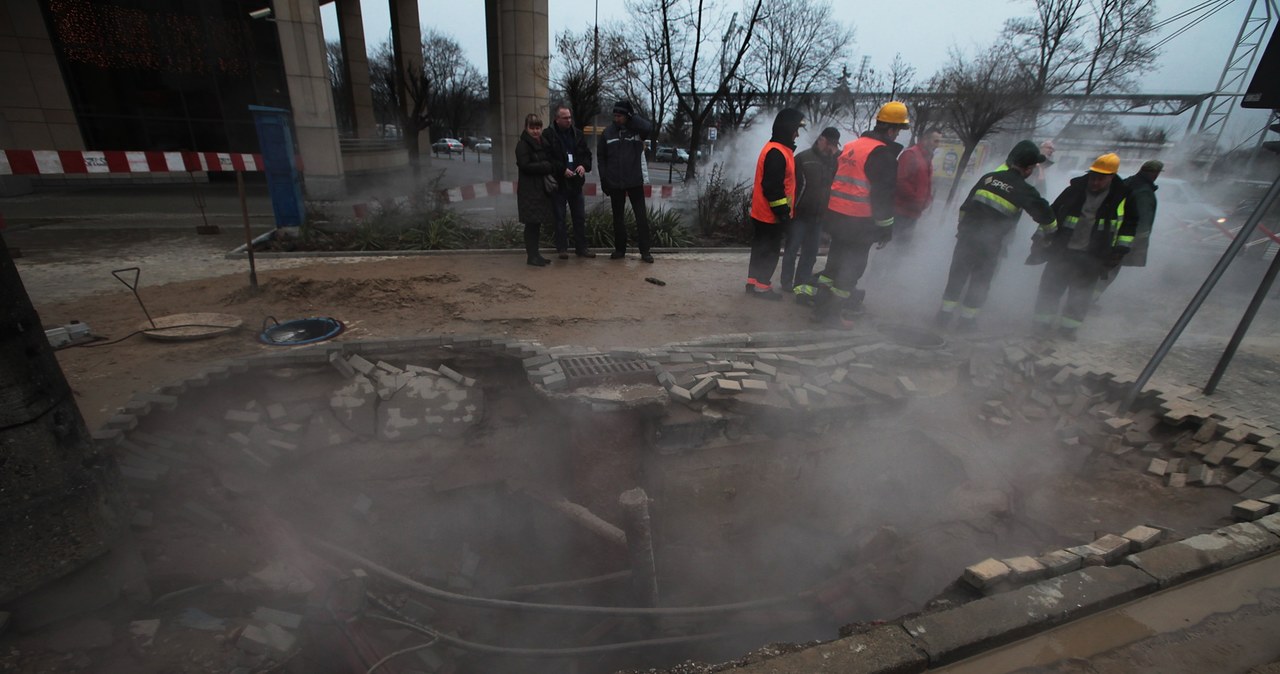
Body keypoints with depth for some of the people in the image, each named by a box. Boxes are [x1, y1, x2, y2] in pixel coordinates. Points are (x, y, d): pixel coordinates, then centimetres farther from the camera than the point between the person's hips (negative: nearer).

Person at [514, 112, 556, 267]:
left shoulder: (543, 143, 16)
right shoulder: (523, 144, -7)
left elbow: (550, 161, 21)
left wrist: (552, 167, -1)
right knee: (531, 223, -5)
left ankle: (534, 254, 17)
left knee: (537, 223, 10)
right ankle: (531, 256, 2)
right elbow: (525, 165, -17)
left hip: (541, 188, 7)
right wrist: (546, 167, -15)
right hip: (529, 189, -7)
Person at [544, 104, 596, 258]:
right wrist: (563, 170, -17)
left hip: (576, 181, 4)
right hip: (558, 182, -4)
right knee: (559, 217, 2)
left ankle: (581, 247, 16)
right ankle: (562, 248, 10)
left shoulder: (578, 134, 9)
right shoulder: (549, 135, -6)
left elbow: (587, 154, 13)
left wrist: (584, 166, -7)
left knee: (580, 217, 7)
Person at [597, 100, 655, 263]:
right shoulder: (608, 133, 3)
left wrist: (632, 116, -15)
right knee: (618, 217, 10)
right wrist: (604, 179, -2)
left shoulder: (636, 130, -2)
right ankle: (620, 249, 21)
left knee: (642, 216, -2)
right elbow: (601, 157, 6)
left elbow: (648, 127, -25)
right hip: (615, 182, 2)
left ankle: (645, 251, 4)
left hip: (635, 181, -2)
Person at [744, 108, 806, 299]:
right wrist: (783, 212, -20)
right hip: (771, 215, -10)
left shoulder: (777, 149, 15)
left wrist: (784, 211, 23)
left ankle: (754, 282, 25)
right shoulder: (777, 153, -19)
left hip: (763, 214, 10)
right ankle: (761, 286, 8)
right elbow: (773, 187, -24)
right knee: (769, 252, -1)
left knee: (761, 250, 16)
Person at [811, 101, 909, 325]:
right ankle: (831, 312, 9)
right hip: (859, 222, -8)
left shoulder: (852, 145, 14)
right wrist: (885, 227, -9)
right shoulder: (883, 154, -13)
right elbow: (883, 195, -16)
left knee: (836, 260, 18)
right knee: (852, 267, 3)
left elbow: (836, 179, 20)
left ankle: (823, 307, 26)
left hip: (835, 215, 8)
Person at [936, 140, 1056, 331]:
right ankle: (967, 319, 19)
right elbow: (1045, 215, -10)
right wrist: (1050, 229, 11)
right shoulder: (1025, 190, -9)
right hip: (990, 244, -3)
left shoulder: (989, 177, 5)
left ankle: (945, 314, 14)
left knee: (957, 275, 12)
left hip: (967, 236, 3)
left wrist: (962, 227, 20)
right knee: (980, 280, 13)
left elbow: (965, 206, 9)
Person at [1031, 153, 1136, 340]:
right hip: (1062, 250, 0)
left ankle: (1069, 326, 20)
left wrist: (1121, 248, 3)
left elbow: (1129, 224, 9)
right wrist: (1041, 237, 0)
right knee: (1051, 286, 2)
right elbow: (1053, 213, 4)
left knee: (1081, 292, 8)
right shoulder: (1074, 190, -4)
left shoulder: (1122, 196, -1)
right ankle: (1043, 323, 12)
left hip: (1092, 257, 1)